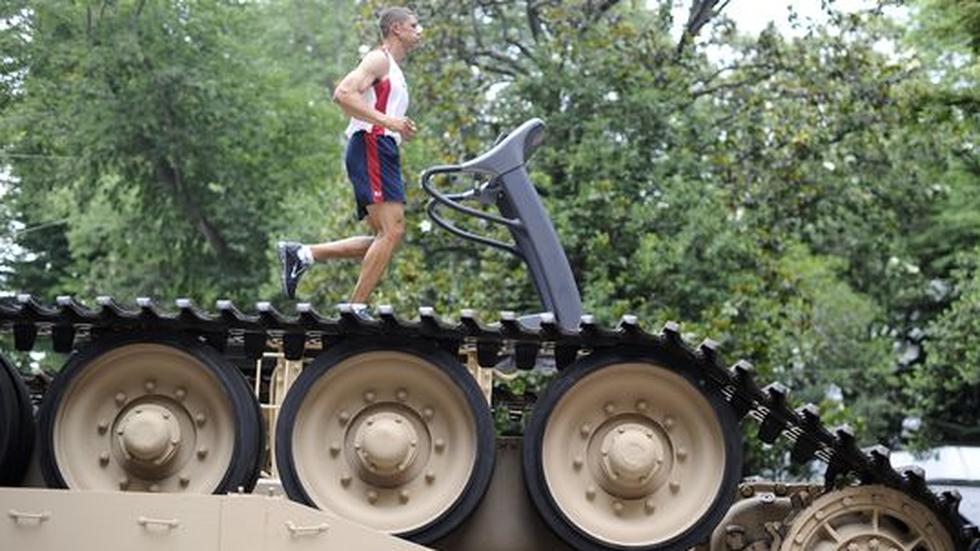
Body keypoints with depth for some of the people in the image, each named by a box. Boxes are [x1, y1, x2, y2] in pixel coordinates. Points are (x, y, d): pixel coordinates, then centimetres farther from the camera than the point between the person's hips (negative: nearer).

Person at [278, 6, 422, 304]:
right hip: (371, 146, -10)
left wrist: (400, 130, 17)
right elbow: (343, 93, -17)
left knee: (384, 237, 3)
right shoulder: (379, 59, -1)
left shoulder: (394, 72, 29)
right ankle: (355, 312, -21)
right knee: (392, 231, -18)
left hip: (382, 150, 10)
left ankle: (301, 254, 1)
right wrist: (386, 121, -23)